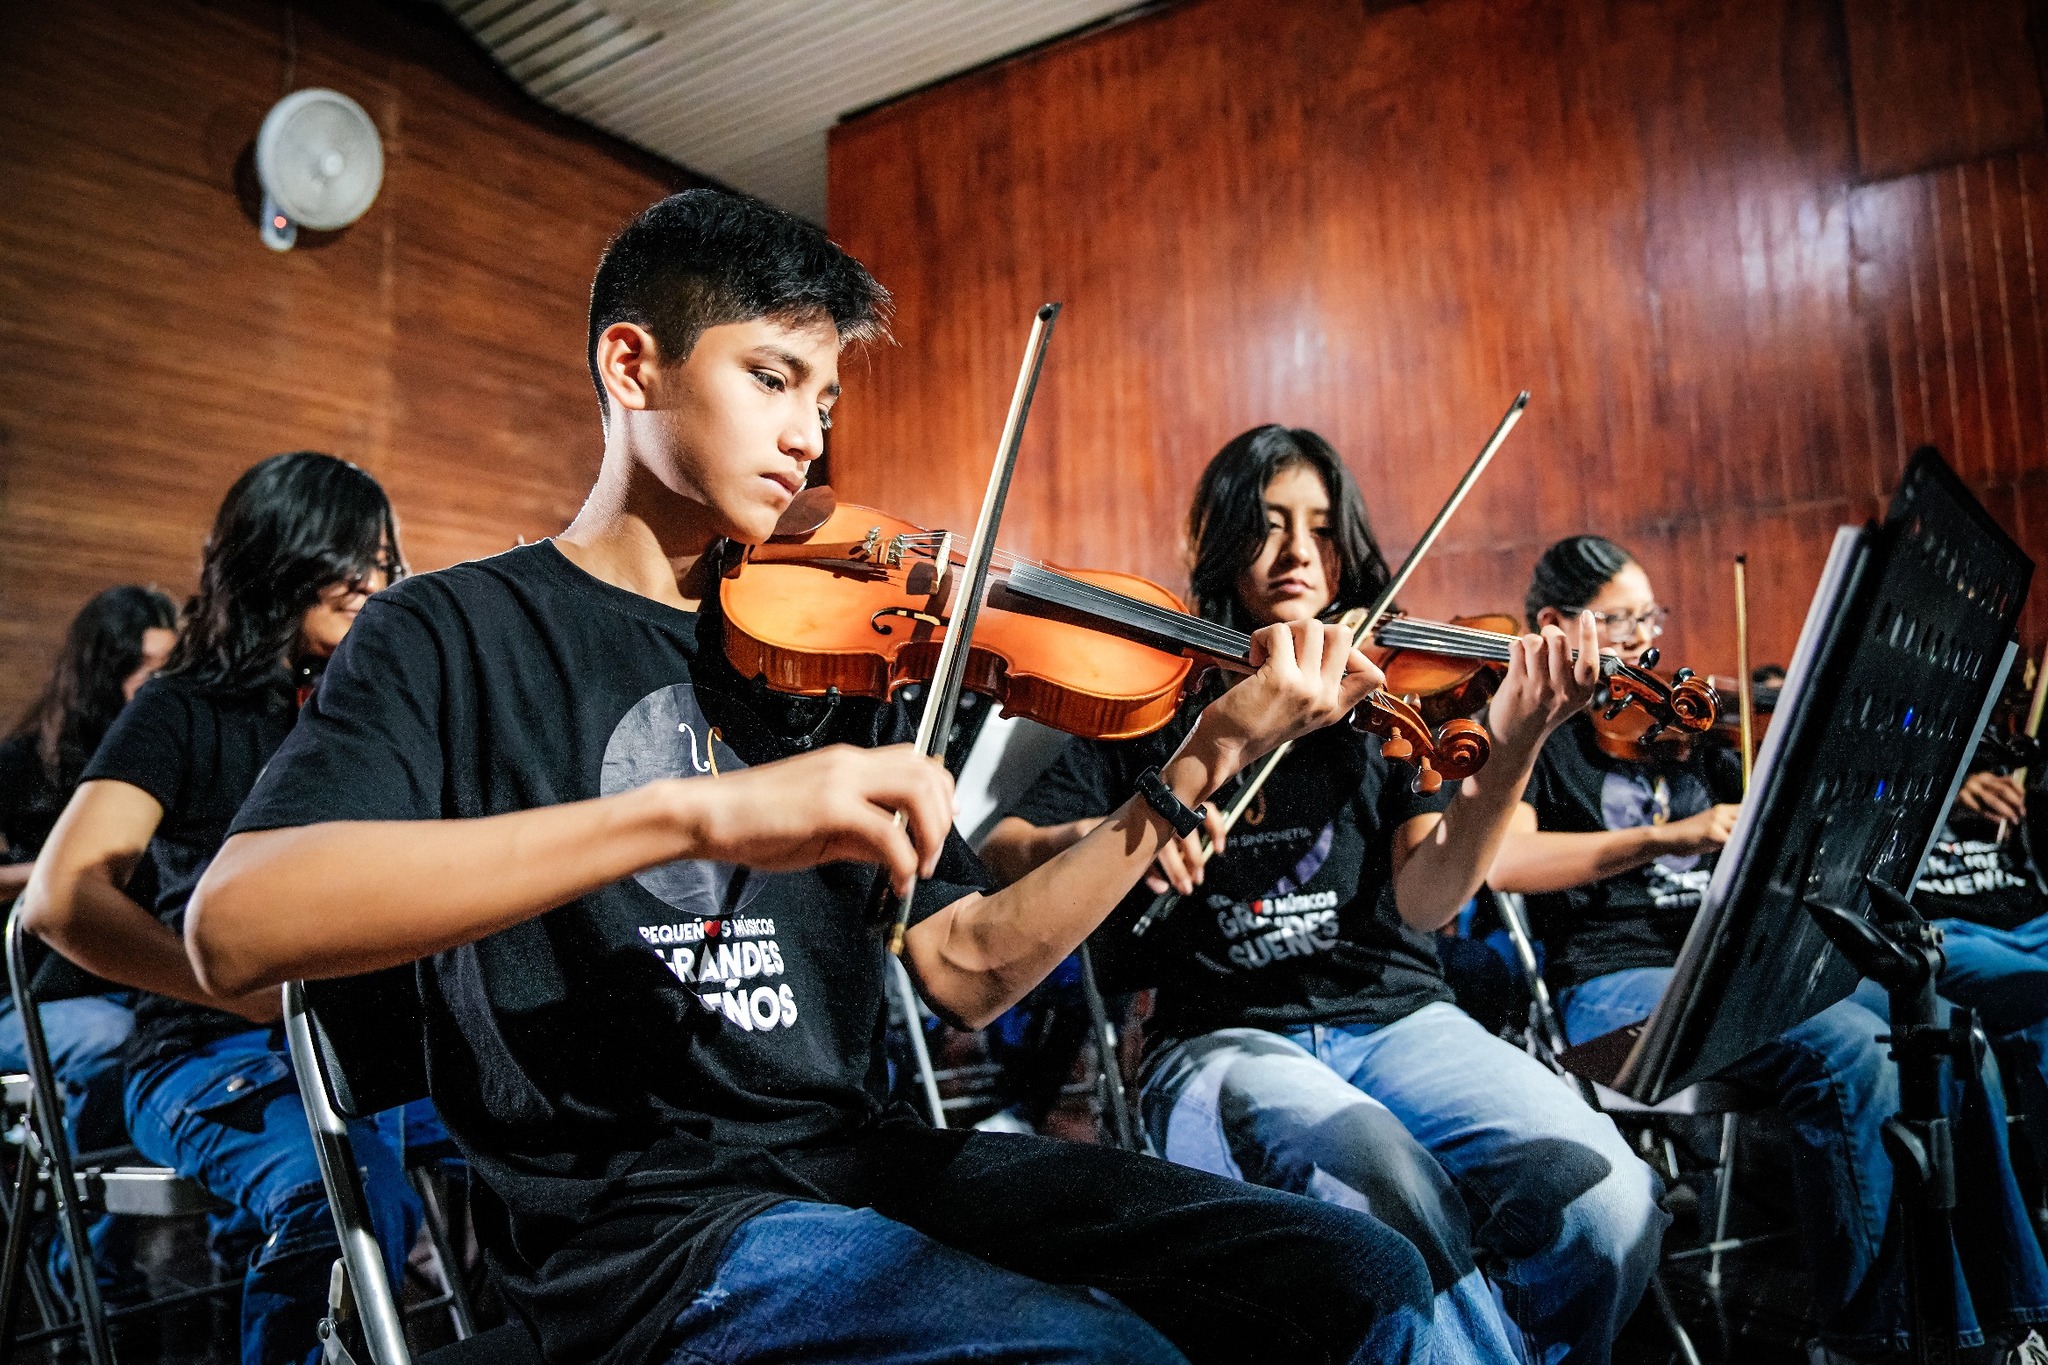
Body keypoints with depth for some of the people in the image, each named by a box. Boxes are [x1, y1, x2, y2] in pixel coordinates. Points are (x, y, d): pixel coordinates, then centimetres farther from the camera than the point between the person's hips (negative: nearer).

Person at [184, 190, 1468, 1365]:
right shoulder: (459, 635, -1)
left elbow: (968, 970, 5)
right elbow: (233, 924, -20)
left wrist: (1199, 766, -4)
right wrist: (698, 808, -32)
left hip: (860, 1154, 5)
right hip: (631, 1216, -4)